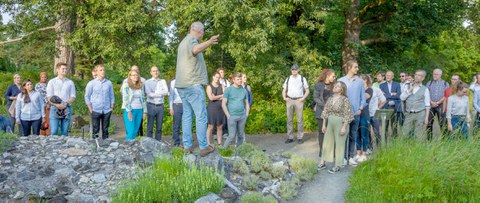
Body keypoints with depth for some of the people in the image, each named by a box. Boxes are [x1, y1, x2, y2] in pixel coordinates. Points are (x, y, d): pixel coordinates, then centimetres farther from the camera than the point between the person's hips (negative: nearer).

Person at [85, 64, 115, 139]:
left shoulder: (109, 83, 4)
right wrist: (90, 109, -3)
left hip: (107, 111, 2)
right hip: (95, 111, -2)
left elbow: (112, 96, 12)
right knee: (95, 130, 2)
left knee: (105, 130, 9)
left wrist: (112, 107, 5)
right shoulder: (91, 83, -1)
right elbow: (87, 97, 3)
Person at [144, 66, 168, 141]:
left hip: (160, 106, 3)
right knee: (150, 127, -2)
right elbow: (149, 94, -11)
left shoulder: (163, 81, 11)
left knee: (159, 127, 7)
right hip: (151, 106, -3)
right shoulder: (147, 82, 3)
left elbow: (166, 92, -4)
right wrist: (161, 94, -8)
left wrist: (155, 92, -12)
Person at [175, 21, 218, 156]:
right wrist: (209, 43, -55)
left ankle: (187, 146, 9)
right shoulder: (192, 40, -11)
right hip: (193, 84, -9)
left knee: (187, 115, 10)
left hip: (182, 85, 9)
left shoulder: (183, 42, 19)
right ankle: (203, 147, -3)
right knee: (201, 116, -4)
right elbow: (195, 50, -37)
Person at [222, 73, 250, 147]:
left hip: (242, 116, 4)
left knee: (241, 135, 8)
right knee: (232, 136, -6)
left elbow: (247, 103, 19)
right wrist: (228, 116, -9)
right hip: (232, 116, -4)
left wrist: (246, 114, 8)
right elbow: (223, 104, -4)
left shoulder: (244, 90, 11)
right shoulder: (228, 90, -2)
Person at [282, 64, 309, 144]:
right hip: (289, 100, 3)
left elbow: (307, 91, 7)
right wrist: (284, 97, -1)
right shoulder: (288, 79, 12)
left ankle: (300, 137, 4)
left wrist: (303, 98, -7)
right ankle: (290, 137, 8)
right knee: (289, 119, 3)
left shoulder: (302, 79, 5)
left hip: (298, 101, -3)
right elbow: (284, 90, 16)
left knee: (299, 119, -2)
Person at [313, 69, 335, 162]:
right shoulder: (319, 85, -1)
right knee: (322, 131, 4)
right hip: (321, 112, -3)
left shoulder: (333, 86, 11)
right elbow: (316, 98, -6)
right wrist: (325, 105, -15)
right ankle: (322, 150, 11)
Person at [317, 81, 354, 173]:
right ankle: (322, 163, 19)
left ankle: (337, 166, 10)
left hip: (340, 124, -6)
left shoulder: (345, 100, -10)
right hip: (330, 123, 6)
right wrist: (324, 124, 10)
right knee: (327, 142, 9)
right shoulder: (330, 99, 8)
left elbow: (347, 115, -13)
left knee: (339, 144, 1)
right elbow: (325, 112, 12)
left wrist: (344, 127, -16)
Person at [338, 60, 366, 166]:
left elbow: (363, 97, 8)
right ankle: (344, 157, 6)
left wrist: (360, 109, -3)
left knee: (353, 136, 7)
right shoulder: (341, 80, 0)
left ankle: (351, 157, 15)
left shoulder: (360, 81, 4)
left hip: (356, 113, 2)